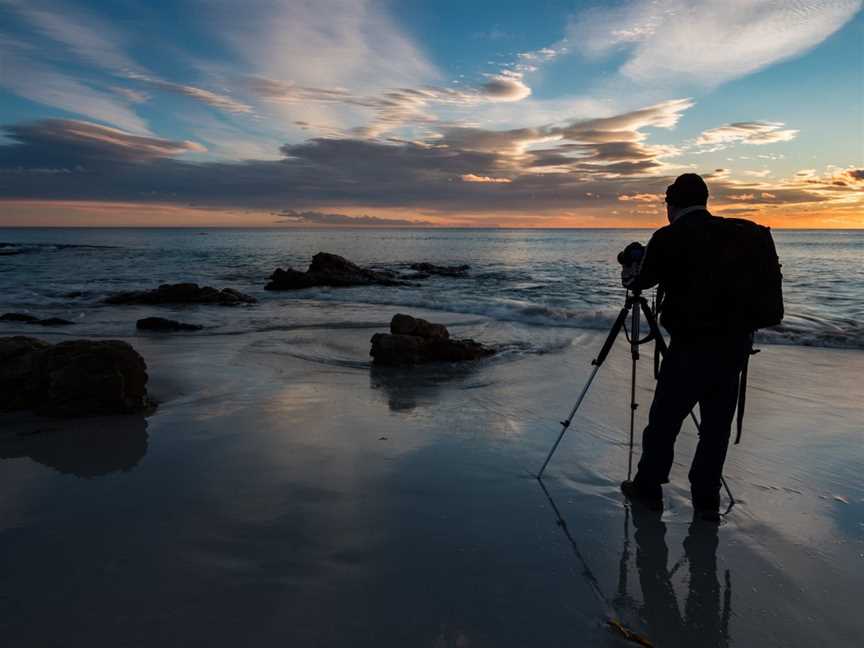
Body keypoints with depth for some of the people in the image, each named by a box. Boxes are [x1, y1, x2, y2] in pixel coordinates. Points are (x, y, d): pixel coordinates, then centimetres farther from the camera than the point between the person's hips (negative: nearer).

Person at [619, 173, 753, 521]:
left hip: (691, 347, -5)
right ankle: (707, 500, 20)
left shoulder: (668, 237, -7)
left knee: (664, 420, 9)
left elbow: (643, 279, 9)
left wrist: (629, 276, 30)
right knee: (717, 425, 13)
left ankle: (648, 487, 22)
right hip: (735, 344, 5)